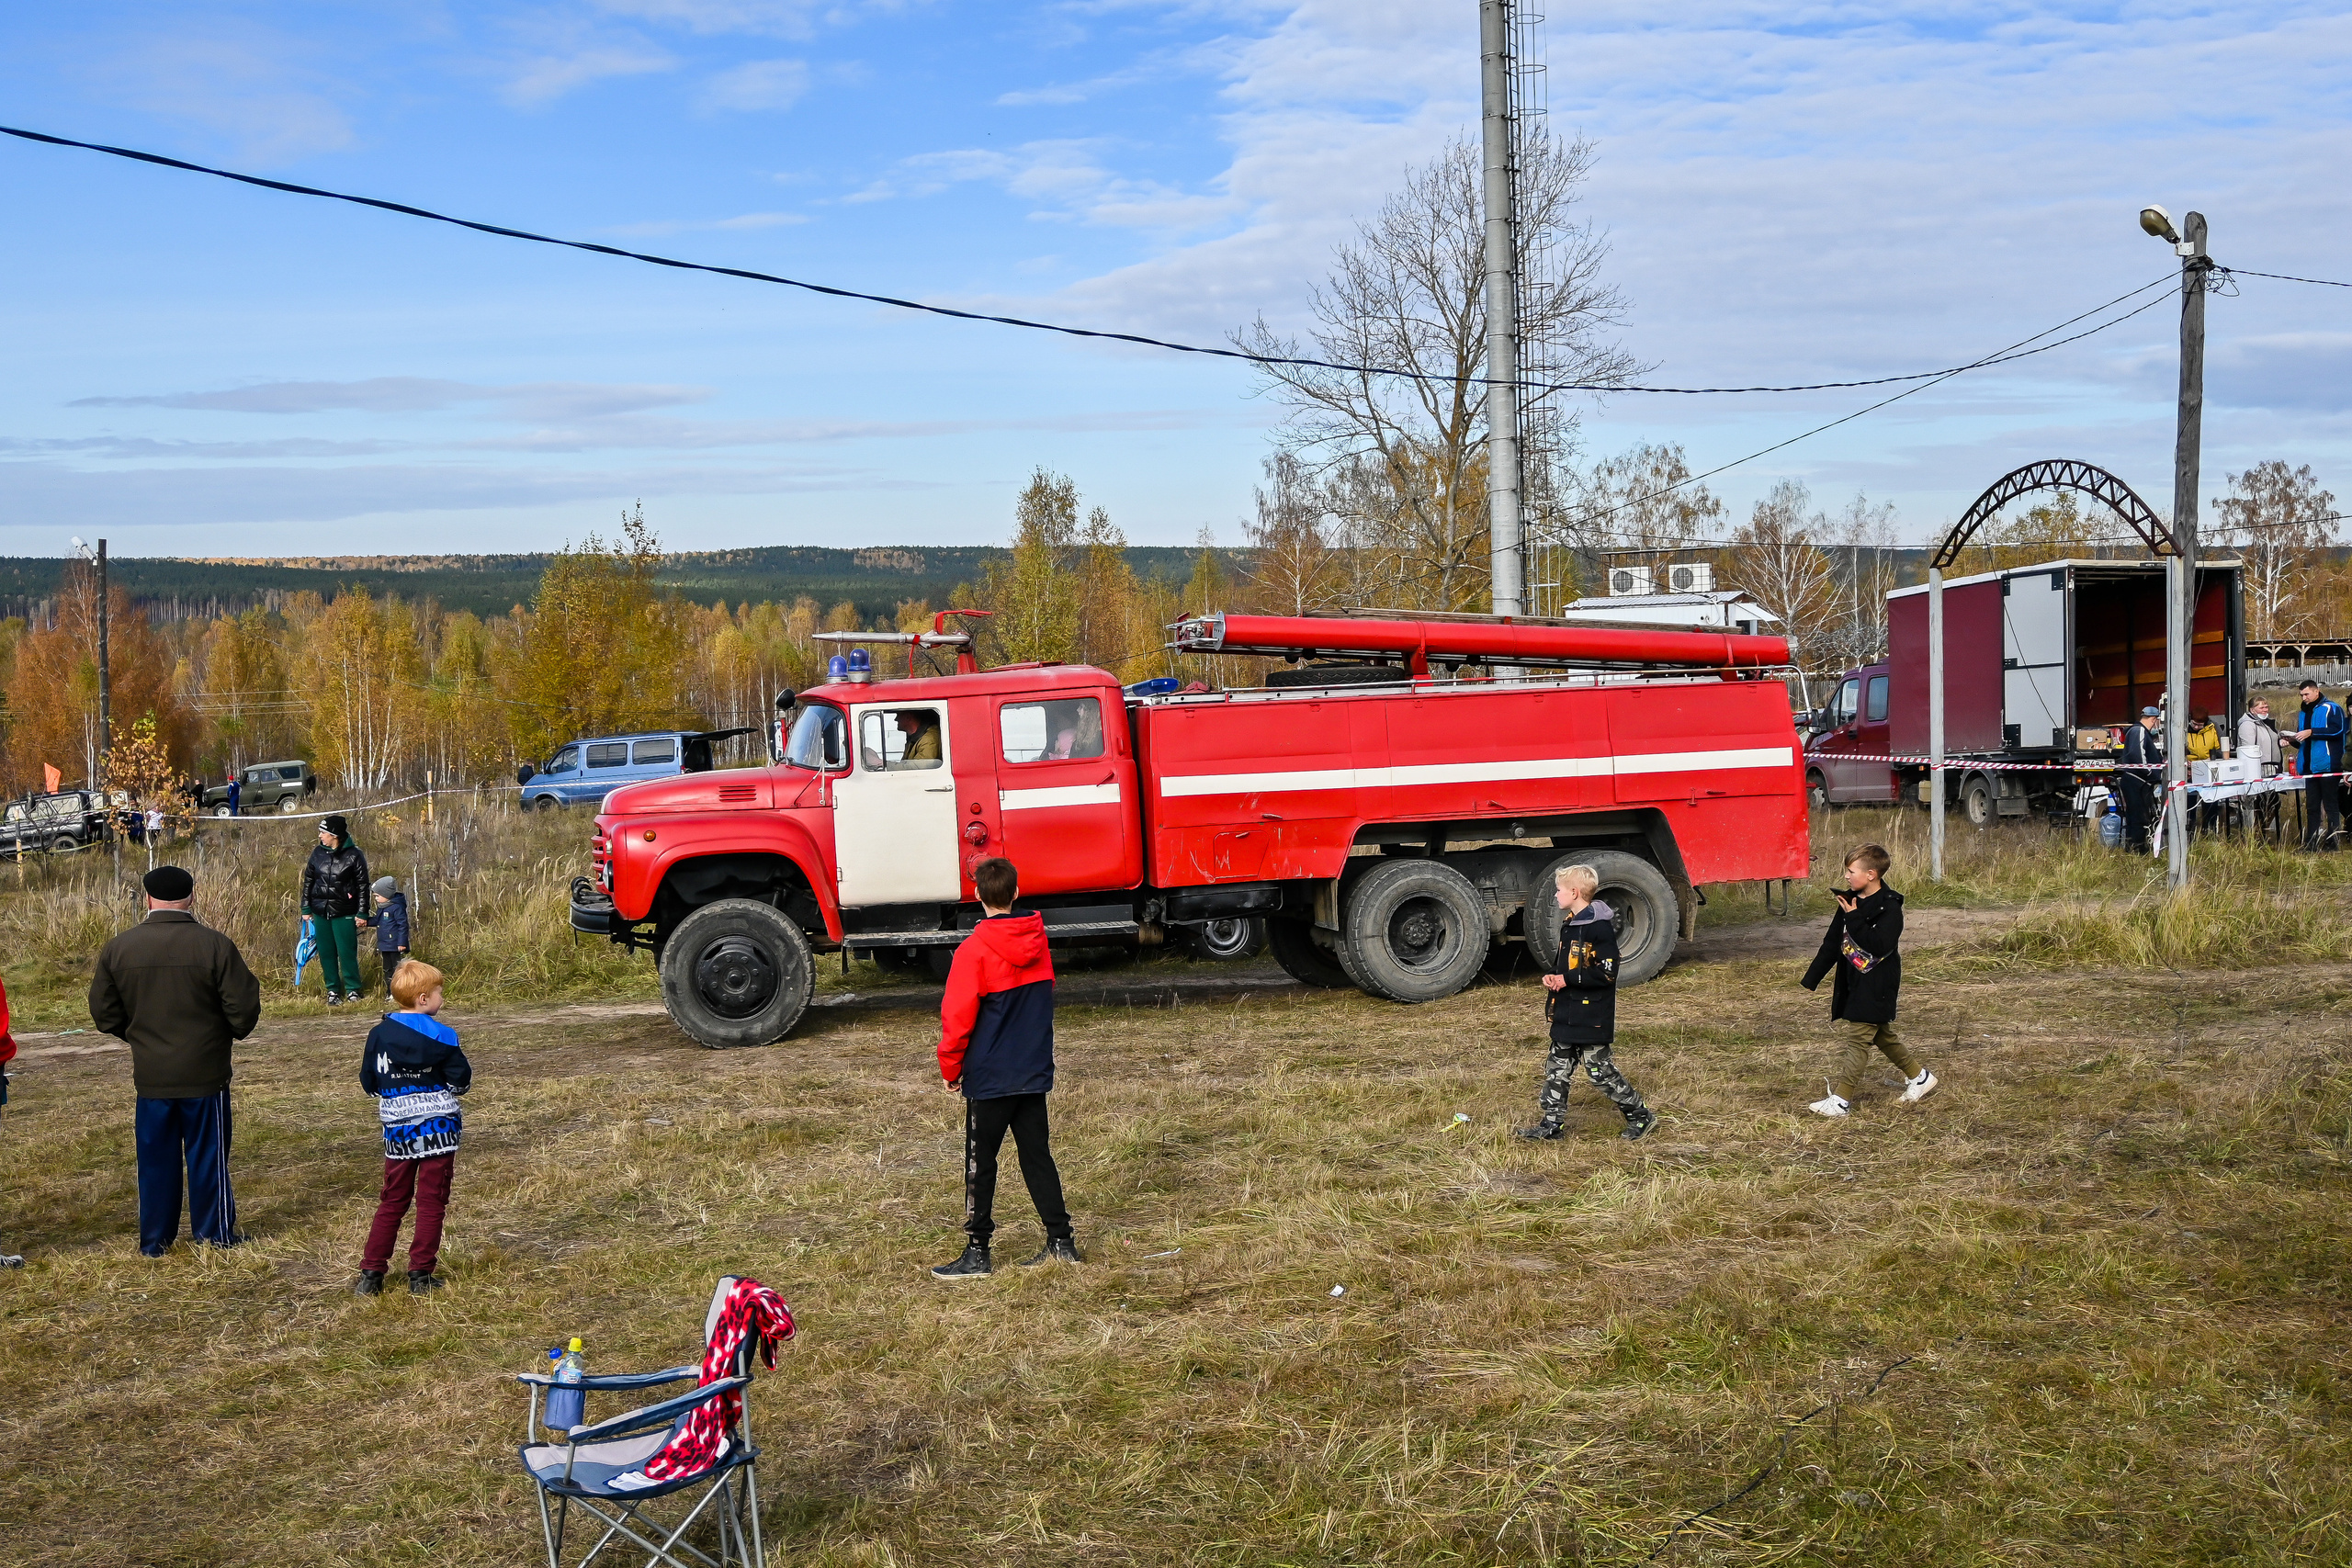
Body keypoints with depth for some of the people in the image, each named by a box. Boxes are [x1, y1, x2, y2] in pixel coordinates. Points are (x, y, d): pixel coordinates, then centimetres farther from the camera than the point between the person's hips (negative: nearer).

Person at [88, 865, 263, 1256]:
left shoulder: (117, 948, -3)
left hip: (150, 1074, 3)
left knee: (155, 1158, 13)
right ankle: (215, 1231, 18)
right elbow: (244, 1007, -12)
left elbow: (103, 1012, 4)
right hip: (205, 1073, -3)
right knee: (208, 1154, 9)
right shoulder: (214, 945, -14)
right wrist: (232, 1033, 9)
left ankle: (155, 1239, 21)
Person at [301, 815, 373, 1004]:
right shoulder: (318, 853, 6)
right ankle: (332, 990, 17)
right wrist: (306, 908, 10)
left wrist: (362, 913, -6)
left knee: (347, 952, -3)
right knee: (326, 953, 7)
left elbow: (363, 885, -3)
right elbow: (308, 881, 14)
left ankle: (352, 990, 10)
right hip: (320, 912, 4)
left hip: (344, 913, -4)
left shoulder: (354, 855, -6)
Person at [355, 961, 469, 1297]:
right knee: (431, 1203, 4)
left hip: (398, 1132, 4)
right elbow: (462, 1081, -6)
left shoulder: (379, 1034, 0)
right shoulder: (441, 1036, -11)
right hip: (438, 1128, -4)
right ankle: (421, 1275, 3)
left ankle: (371, 1273, 11)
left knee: (392, 1202, 13)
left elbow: (368, 1083, 6)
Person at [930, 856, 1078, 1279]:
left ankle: (977, 1252, 7)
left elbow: (957, 1017, -11)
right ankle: (1061, 1242, 13)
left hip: (989, 1077, -5)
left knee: (981, 1162, 3)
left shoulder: (975, 950, -14)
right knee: (1037, 1155, 12)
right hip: (1034, 1072, 5)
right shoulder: (1038, 942, 4)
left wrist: (951, 1068, 2)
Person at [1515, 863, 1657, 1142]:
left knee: (1600, 1071, -1)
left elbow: (1607, 973, -22)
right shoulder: (1569, 923, 12)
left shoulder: (1599, 927, -18)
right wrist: (1554, 976, 2)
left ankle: (1640, 1115, 14)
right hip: (1567, 1015, 9)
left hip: (1592, 1017, -9)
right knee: (1557, 1067, 10)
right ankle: (1550, 1124, 15)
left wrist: (1567, 979, -19)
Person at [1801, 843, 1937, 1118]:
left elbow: (1880, 946, -28)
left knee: (1857, 1037, -8)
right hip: (1852, 983, 8)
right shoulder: (1850, 901, 7)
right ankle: (1920, 1077, 34)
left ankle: (1841, 1099, -7)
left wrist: (1855, 919, -26)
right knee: (1881, 1036, 18)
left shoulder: (1889, 907, -16)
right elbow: (1832, 943, 13)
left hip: (1877, 987, -8)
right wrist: (1812, 979, 14)